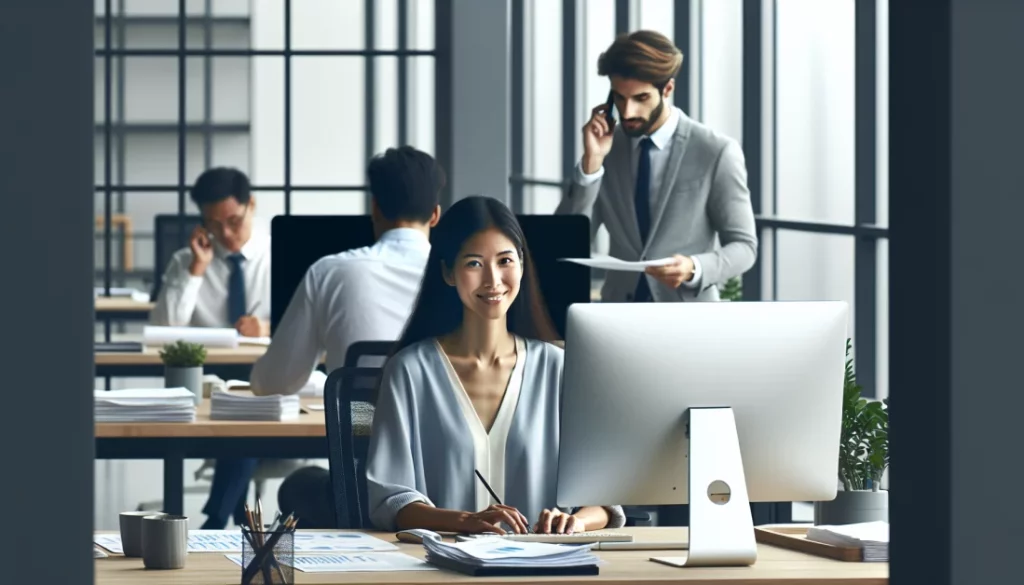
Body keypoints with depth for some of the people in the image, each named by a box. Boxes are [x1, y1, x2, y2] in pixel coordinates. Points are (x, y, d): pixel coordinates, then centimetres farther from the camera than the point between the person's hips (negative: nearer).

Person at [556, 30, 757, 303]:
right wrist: (591, 162, -9)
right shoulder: (606, 147, 6)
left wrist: (694, 269, -18)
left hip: (688, 315, -2)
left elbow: (744, 246, 0)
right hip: (619, 313, 3)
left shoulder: (717, 153, -4)